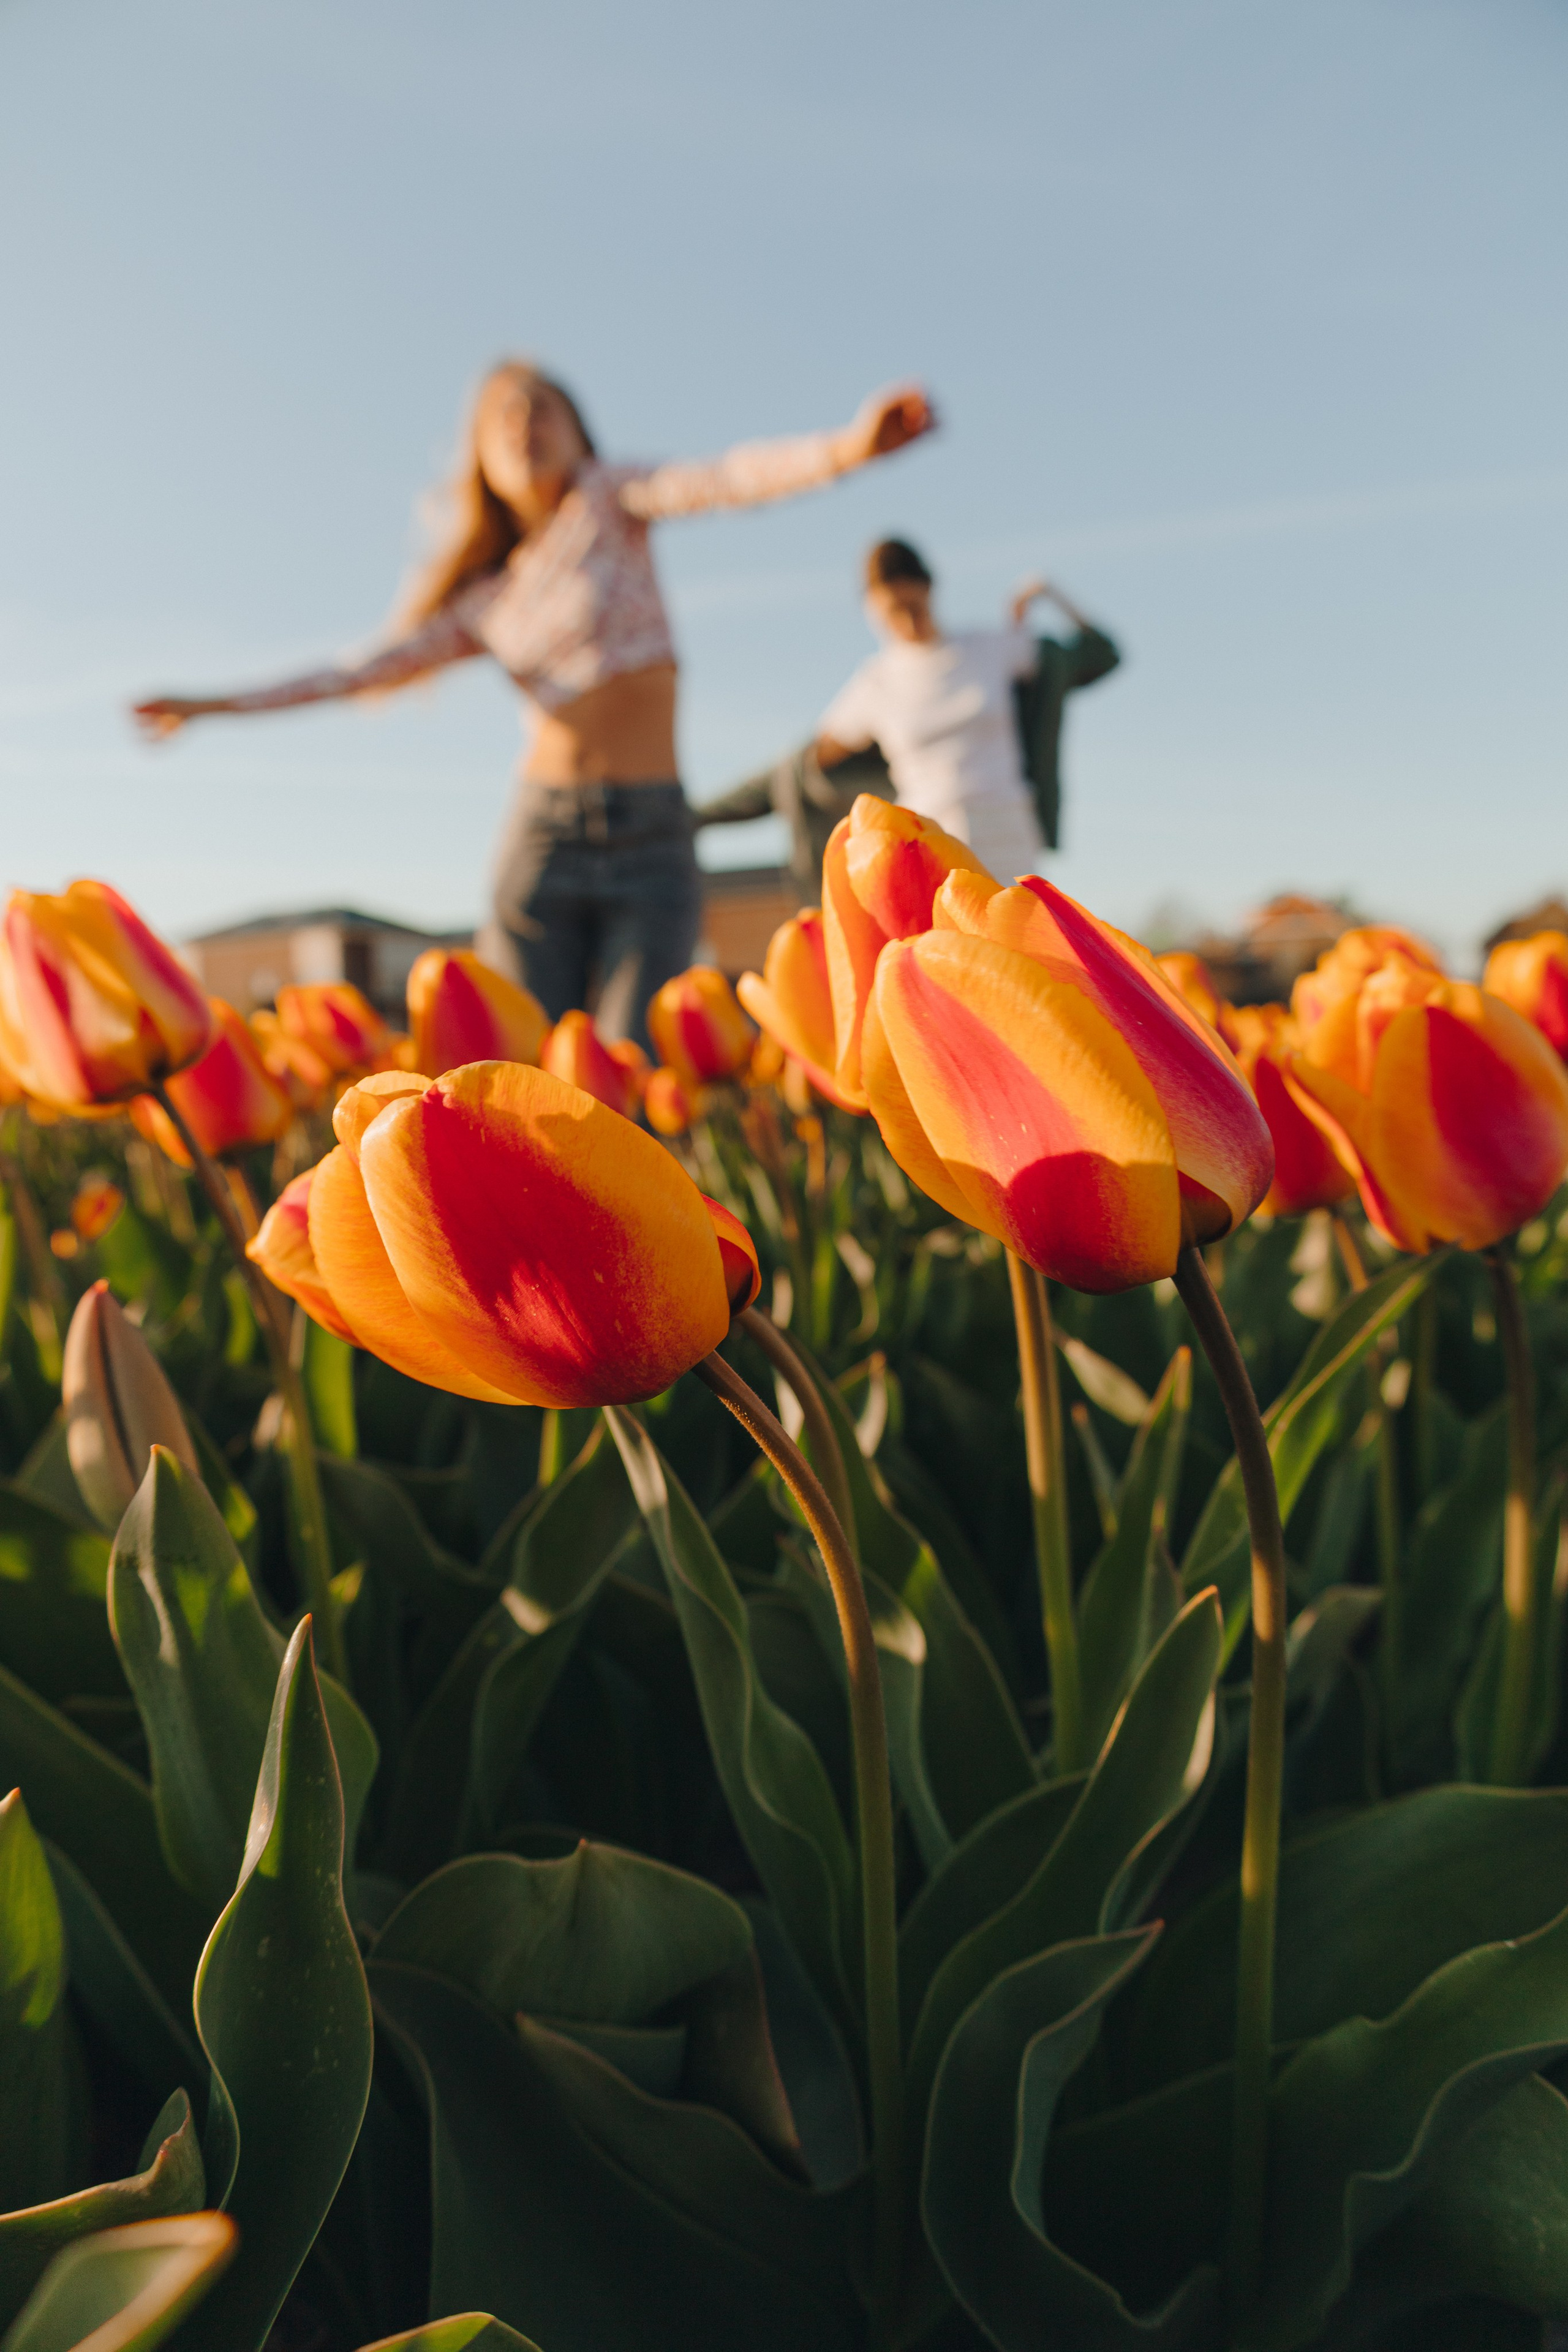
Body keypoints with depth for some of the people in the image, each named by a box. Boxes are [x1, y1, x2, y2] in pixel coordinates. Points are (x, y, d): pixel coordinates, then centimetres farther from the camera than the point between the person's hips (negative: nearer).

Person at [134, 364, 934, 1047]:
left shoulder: (607, 499, 6)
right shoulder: (487, 602, 15)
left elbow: (722, 478, -11)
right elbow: (368, 668, 19)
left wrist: (848, 446, -30)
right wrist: (217, 703, 18)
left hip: (653, 837, -3)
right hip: (543, 835, 3)